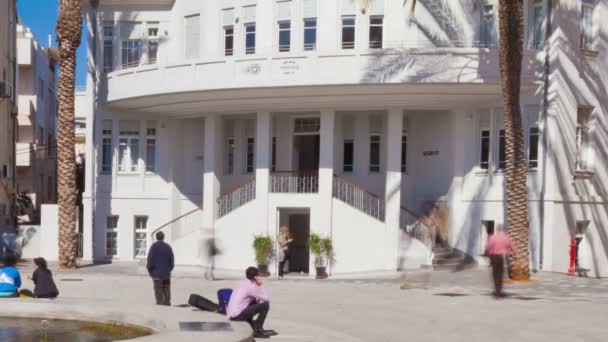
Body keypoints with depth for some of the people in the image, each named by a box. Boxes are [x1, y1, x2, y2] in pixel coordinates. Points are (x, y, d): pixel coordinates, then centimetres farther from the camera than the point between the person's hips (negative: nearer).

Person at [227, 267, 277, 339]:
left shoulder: (242, 283, 14)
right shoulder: (251, 286, -13)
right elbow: (266, 299, -7)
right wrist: (260, 286, 3)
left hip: (230, 315, 9)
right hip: (238, 315, -9)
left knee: (254, 303, 28)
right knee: (265, 305, -5)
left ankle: (253, 326, 32)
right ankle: (257, 331, 2)